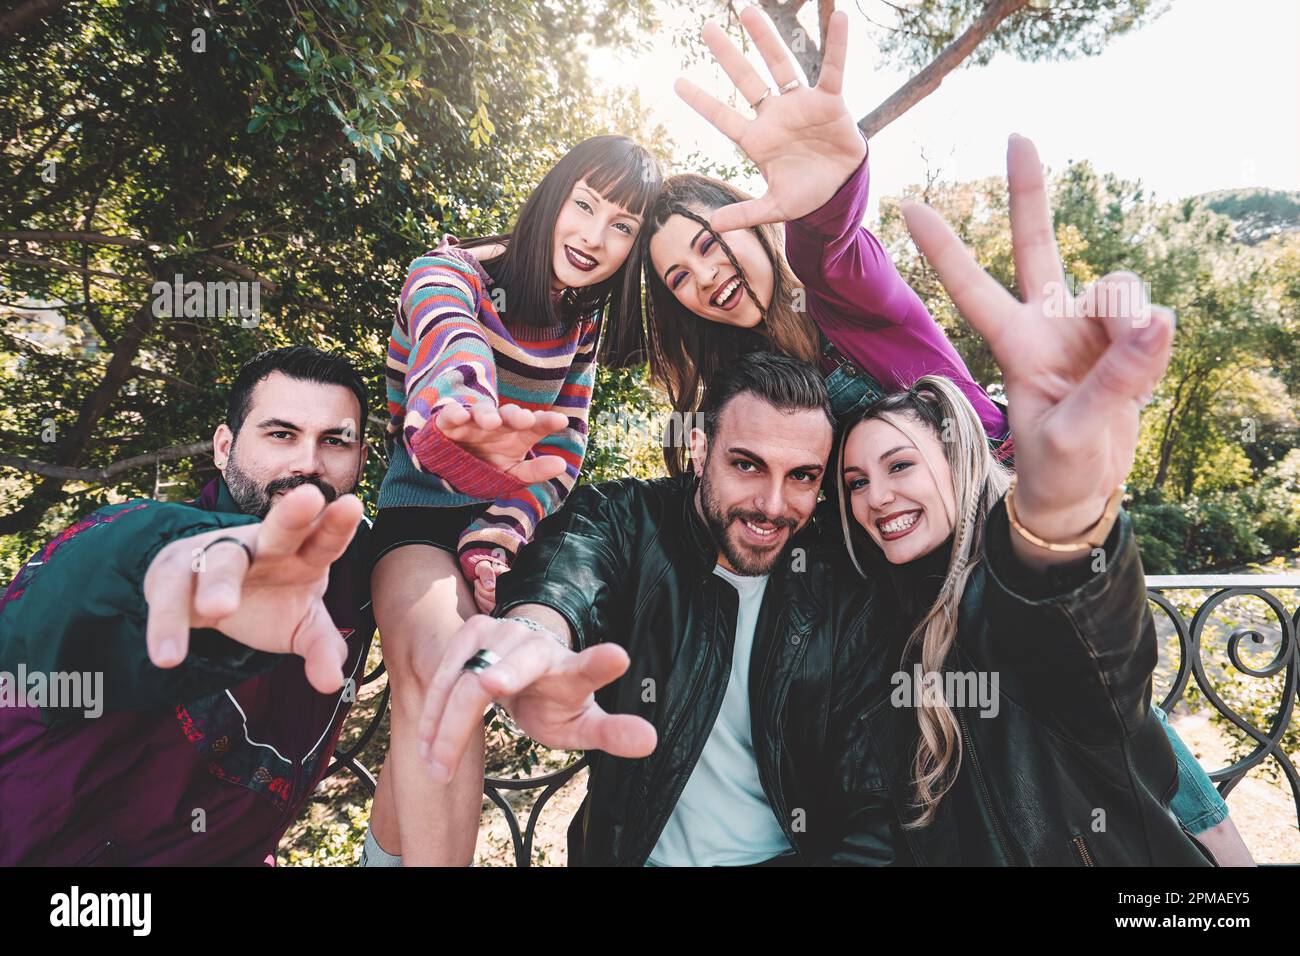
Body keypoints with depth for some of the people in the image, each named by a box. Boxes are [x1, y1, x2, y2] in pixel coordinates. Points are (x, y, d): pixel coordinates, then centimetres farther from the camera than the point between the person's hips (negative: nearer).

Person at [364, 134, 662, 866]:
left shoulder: (580, 321, 6)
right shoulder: (451, 272, -12)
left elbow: (565, 450, -1)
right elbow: (449, 342, -37)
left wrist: (494, 539, -19)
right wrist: (468, 407, -62)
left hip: (506, 522, 5)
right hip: (419, 511, -4)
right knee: (442, 668, -31)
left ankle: (385, 850, 17)